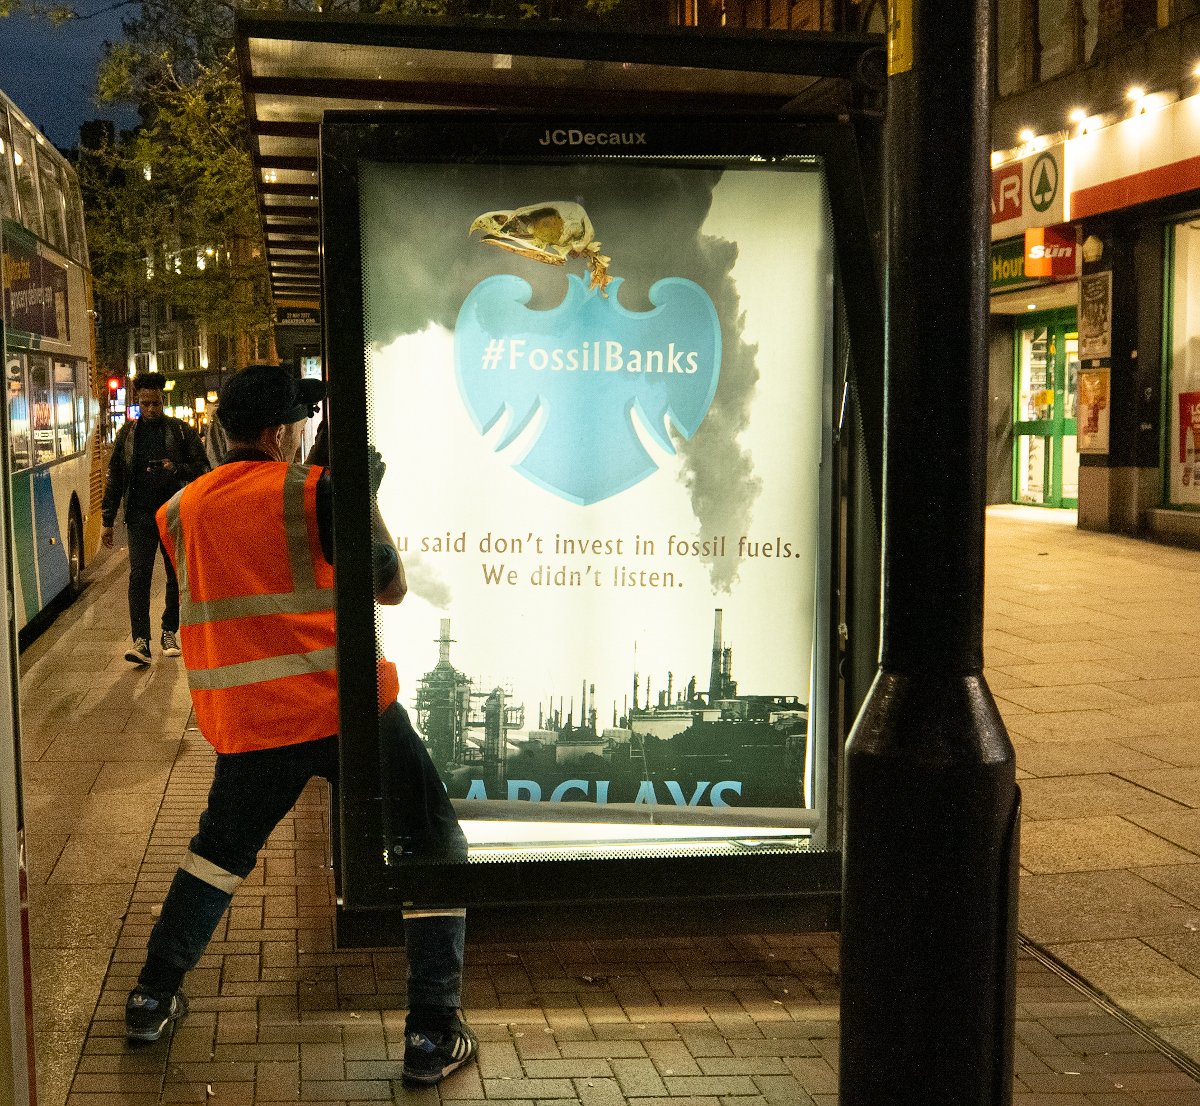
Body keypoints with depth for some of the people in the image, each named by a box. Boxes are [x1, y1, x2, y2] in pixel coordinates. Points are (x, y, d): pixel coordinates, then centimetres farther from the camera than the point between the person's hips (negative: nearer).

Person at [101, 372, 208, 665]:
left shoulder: (181, 431, 3)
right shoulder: (127, 434, 9)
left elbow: (202, 467, 2)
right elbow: (114, 478, 11)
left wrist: (175, 469, -17)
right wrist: (107, 521, 9)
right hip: (140, 515, 0)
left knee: (177, 576, 7)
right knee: (139, 576, -9)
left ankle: (169, 632, 23)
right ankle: (140, 640, -12)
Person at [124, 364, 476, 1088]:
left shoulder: (183, 510, 7)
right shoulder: (314, 491, -9)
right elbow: (392, 587, -5)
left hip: (245, 722, 5)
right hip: (346, 709, -5)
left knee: (221, 850, 28)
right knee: (436, 851, 7)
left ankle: (154, 998, 33)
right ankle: (433, 1035, 5)